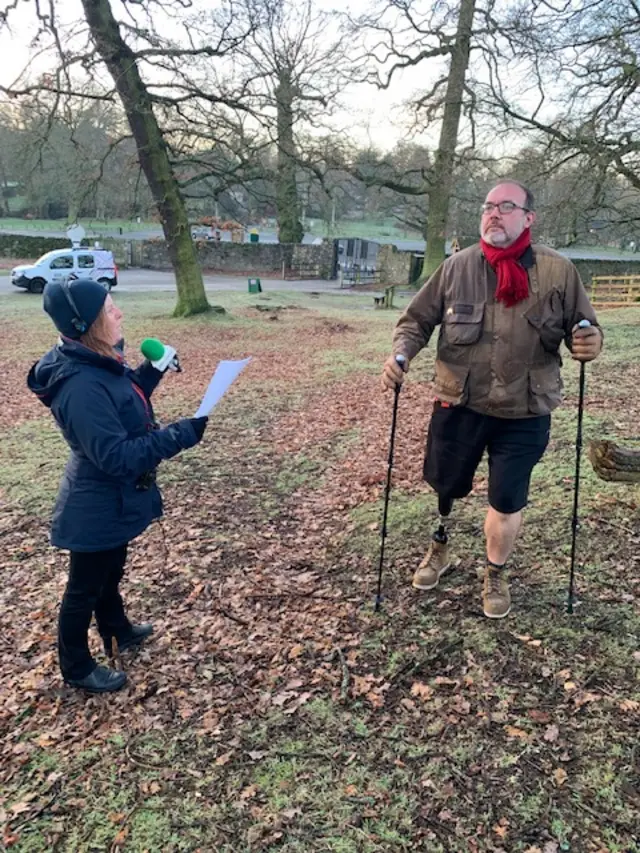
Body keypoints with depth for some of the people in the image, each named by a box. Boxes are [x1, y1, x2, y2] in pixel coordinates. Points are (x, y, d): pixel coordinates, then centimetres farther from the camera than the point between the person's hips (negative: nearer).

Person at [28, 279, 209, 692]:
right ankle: (77, 668, 35)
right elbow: (117, 457, -33)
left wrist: (151, 372, 5)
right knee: (85, 587, 13)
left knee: (110, 573, 29)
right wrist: (179, 435, -33)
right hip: (96, 509, -9)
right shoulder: (81, 386, -32)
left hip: (111, 500, 9)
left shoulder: (99, 365, -2)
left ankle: (120, 632, 53)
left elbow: (124, 406, 15)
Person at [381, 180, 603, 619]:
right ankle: (439, 549, 47)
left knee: (508, 501, 8)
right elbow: (418, 319, 4)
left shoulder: (558, 271, -5)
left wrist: (590, 342, -21)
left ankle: (496, 575, 36)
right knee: (443, 487, 15)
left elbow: (585, 328, 3)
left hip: (524, 412, -1)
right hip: (458, 404, 1)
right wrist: (401, 353, -15)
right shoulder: (456, 266, -2)